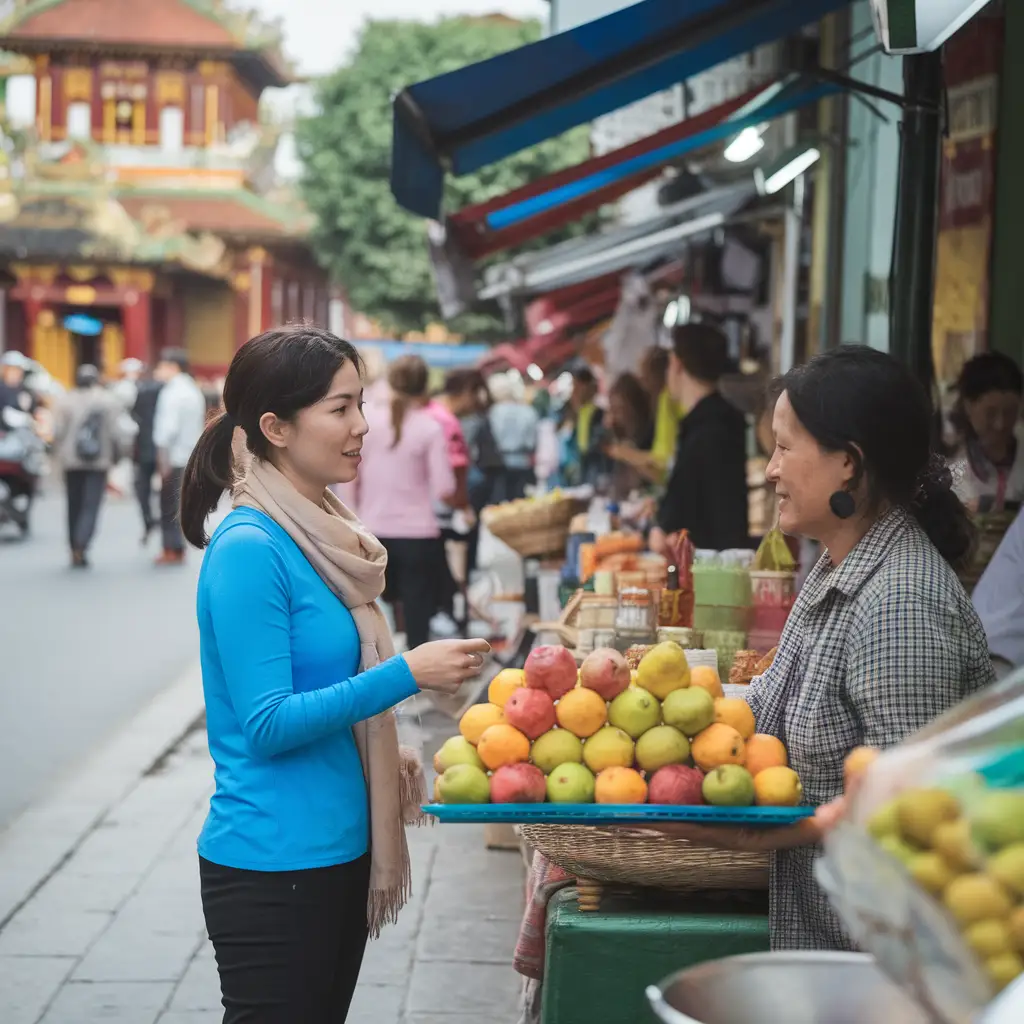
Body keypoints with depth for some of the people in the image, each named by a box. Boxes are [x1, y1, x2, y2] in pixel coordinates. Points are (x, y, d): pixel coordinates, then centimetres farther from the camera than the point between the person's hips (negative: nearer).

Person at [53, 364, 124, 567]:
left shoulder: (66, 401, -2)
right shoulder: (109, 402, -1)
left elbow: (58, 432, -6)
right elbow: (115, 433, -5)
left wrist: (61, 452, 9)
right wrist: (115, 455, 8)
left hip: (71, 461, 1)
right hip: (100, 461, -1)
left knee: (74, 505, 13)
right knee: (91, 506, -3)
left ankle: (75, 550, 17)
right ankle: (81, 547, -20)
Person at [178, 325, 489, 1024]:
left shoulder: (321, 534, 9)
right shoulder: (247, 549, -18)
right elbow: (265, 724, -21)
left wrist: (385, 754, 8)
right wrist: (406, 675, -22)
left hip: (338, 848, 9)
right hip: (272, 861, -9)